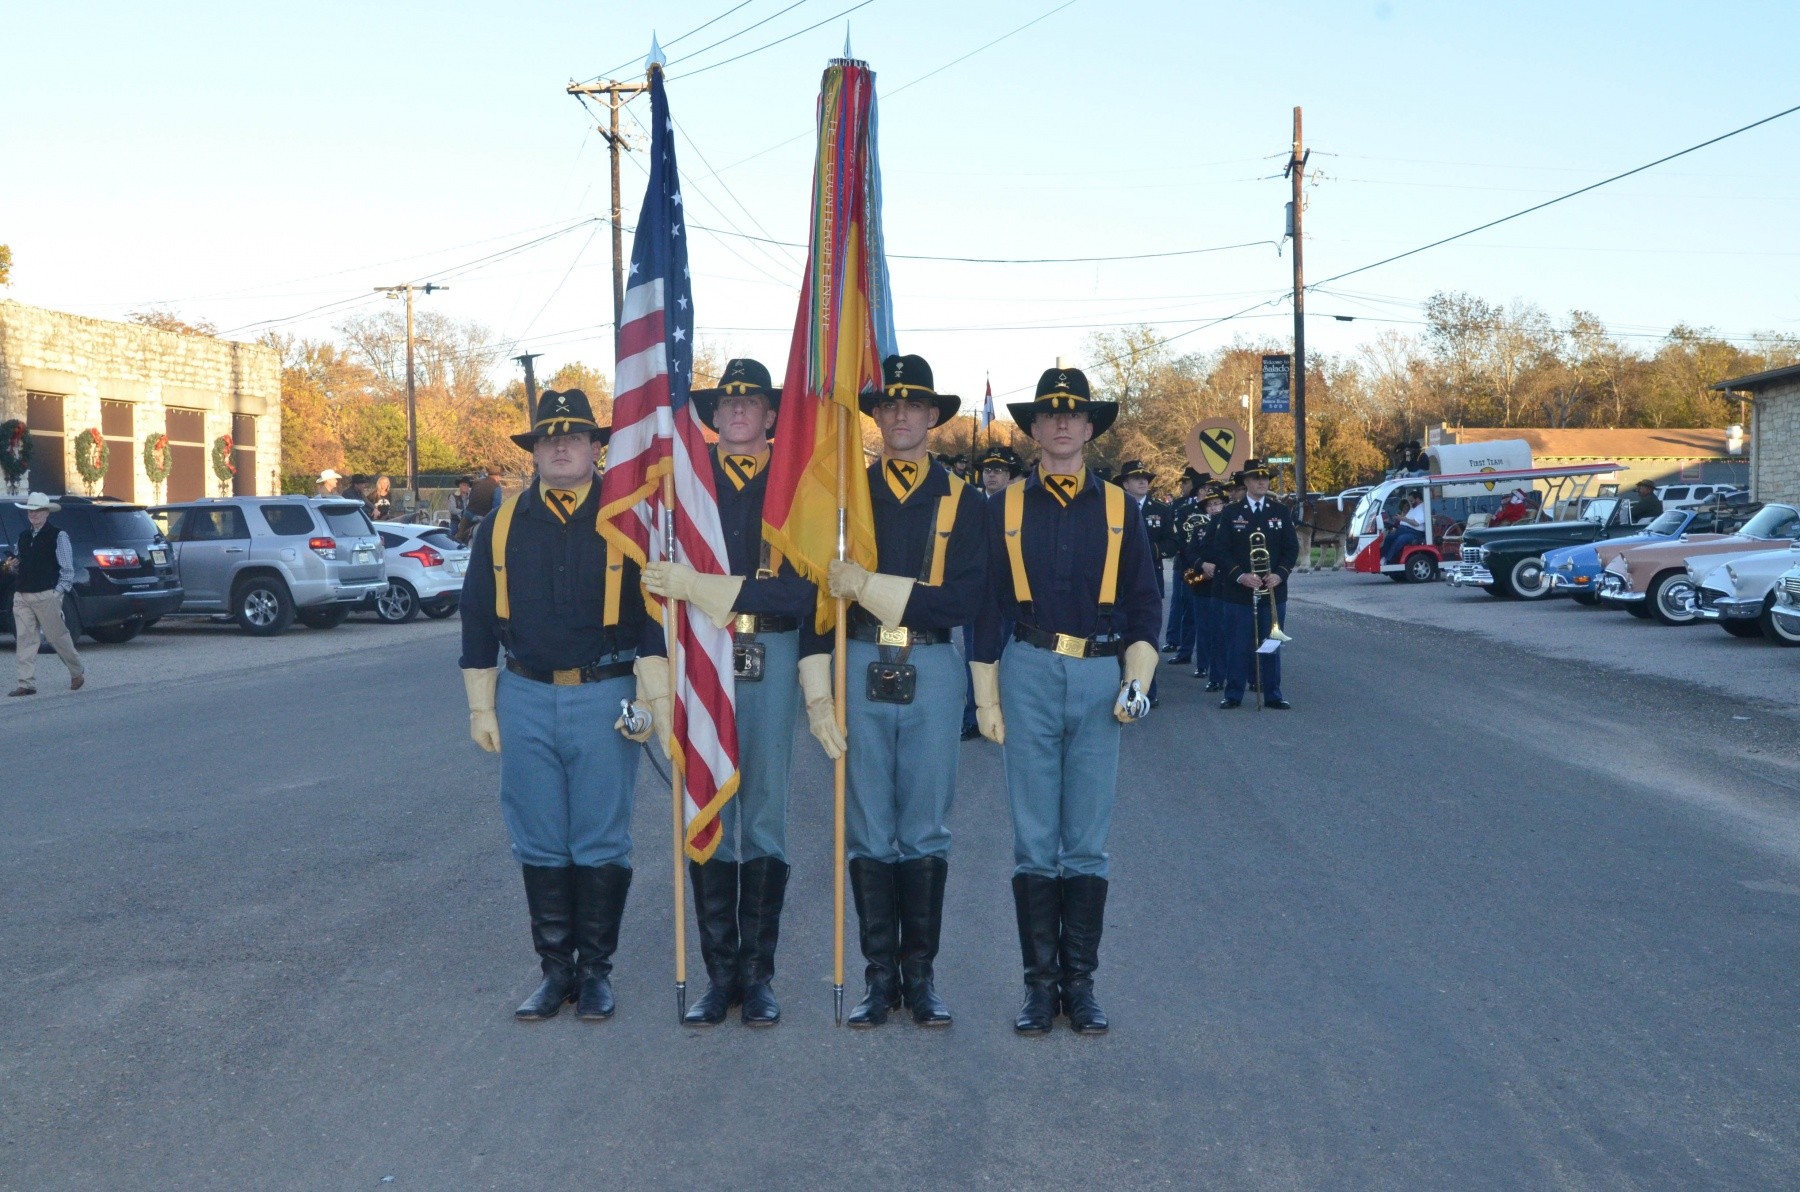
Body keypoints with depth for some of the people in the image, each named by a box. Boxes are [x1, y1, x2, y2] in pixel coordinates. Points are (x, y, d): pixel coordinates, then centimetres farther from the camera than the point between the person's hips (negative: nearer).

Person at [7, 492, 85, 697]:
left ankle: (77, 672, 20)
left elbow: (67, 569, -4)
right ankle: (27, 684, 0)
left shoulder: (58, 536, -1)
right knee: (24, 640, -1)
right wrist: (13, 566, 4)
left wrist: (58, 592, -11)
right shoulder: (24, 537, 17)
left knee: (57, 636, 0)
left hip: (46, 596, -6)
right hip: (22, 596, 6)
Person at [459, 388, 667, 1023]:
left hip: (604, 696, -2)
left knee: (601, 844, 2)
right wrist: (482, 704, 9)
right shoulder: (502, 523, 9)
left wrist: (654, 697, -6)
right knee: (539, 845, 6)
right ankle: (555, 969, 17)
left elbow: (654, 610, -1)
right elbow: (478, 617, 12)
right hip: (526, 698, 3)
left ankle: (595, 970, 14)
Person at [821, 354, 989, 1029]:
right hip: (860, 668, 1)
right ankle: (881, 974, 12)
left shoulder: (961, 502, 4)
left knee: (925, 831, 5)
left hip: (931, 669, 0)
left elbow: (965, 602, -8)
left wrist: (870, 587, -15)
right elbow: (824, 593, 6)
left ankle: (920, 973, 14)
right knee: (869, 830, 5)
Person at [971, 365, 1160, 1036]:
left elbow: (1143, 603, 10)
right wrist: (987, 697, 2)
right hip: (1029, 675, 0)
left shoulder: (1117, 508, 8)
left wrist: (1137, 679, -3)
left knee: (1087, 845, 4)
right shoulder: (1006, 508, 6)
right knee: (1034, 842, 2)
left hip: (1101, 677, 1)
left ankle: (1080, 981, 12)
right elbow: (987, 606, 7)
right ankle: (1040, 982, 10)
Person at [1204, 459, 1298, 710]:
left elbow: (1292, 547, 6)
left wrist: (1280, 574, -10)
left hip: (1273, 591, 2)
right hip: (1237, 592, -2)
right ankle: (1233, 694, 11)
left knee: (1272, 644, 6)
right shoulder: (1230, 512, 1)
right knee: (1237, 645, 2)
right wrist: (1240, 576, -15)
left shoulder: (1281, 511, 8)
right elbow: (1219, 550, -3)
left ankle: (1273, 695, 14)